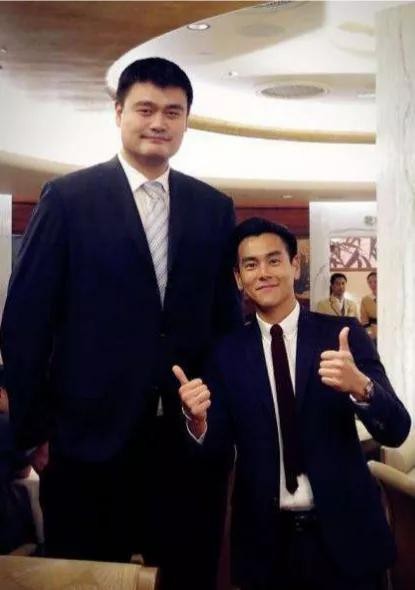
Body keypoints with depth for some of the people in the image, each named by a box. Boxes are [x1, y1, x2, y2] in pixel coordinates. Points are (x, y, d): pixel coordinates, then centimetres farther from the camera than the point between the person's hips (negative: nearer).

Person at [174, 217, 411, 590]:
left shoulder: (343, 335, -6)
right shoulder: (227, 353, -1)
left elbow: (396, 431, -11)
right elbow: (218, 449, -1)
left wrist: (360, 386, -31)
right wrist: (198, 420, -23)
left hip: (343, 532, -1)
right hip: (265, 540, 1)